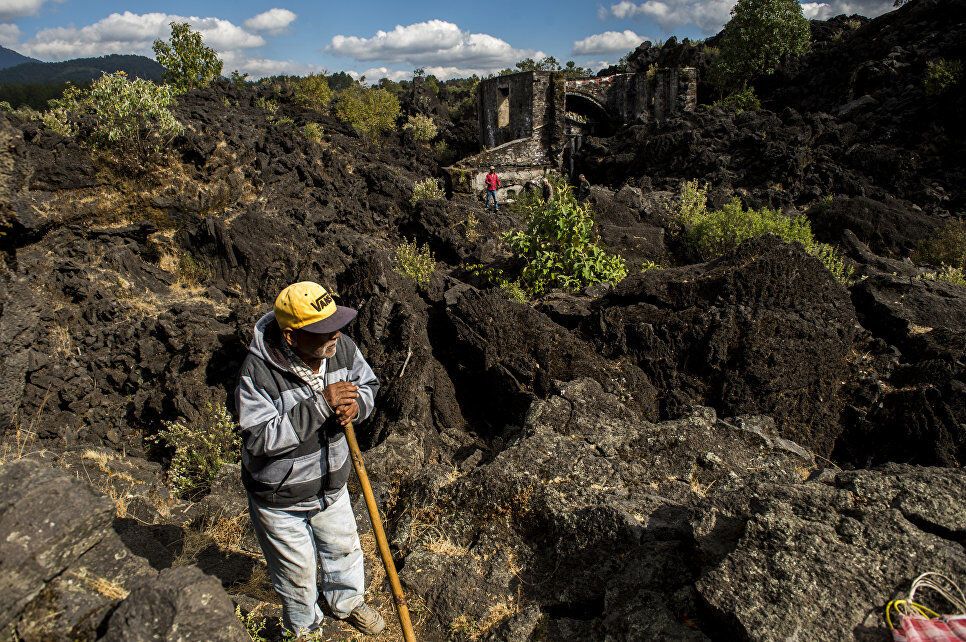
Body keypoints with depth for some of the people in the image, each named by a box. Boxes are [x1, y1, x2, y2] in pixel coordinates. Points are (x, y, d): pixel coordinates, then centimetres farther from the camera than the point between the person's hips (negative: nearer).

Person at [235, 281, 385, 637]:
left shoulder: (341, 347, -17)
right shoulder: (258, 371, -31)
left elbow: (369, 384, -1)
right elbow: (260, 438, -33)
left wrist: (355, 405, -25)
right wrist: (320, 405, -39)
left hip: (331, 485, 5)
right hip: (280, 497, -4)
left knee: (344, 548, 28)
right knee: (297, 570, 20)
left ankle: (347, 601, 60)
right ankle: (304, 625, 53)